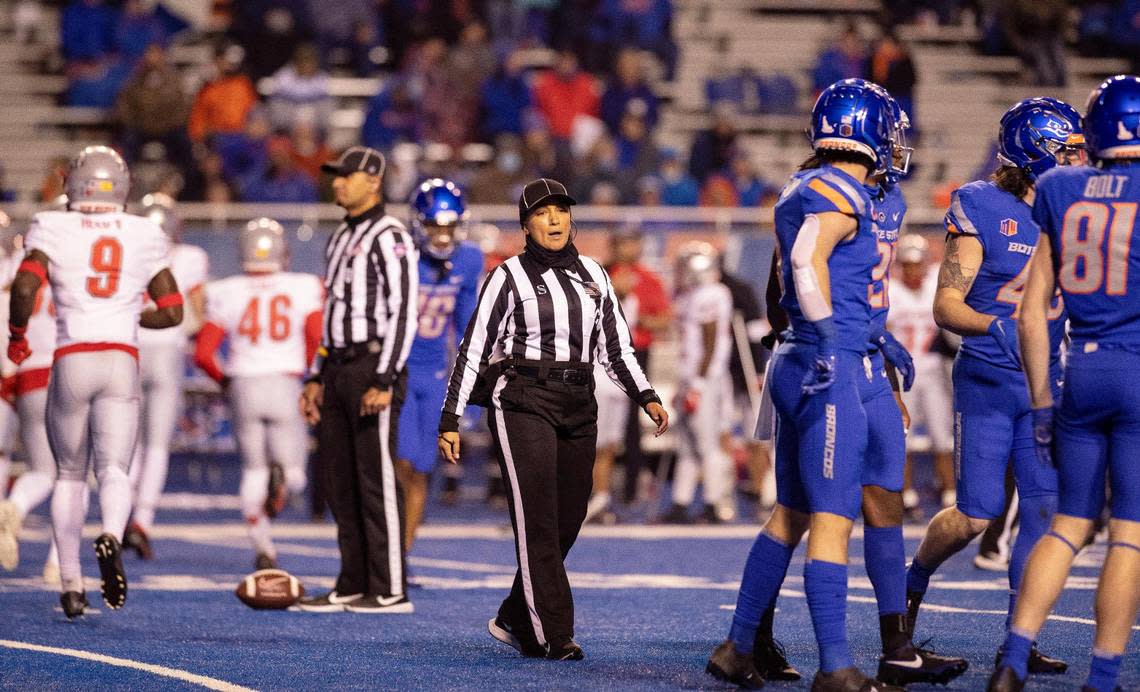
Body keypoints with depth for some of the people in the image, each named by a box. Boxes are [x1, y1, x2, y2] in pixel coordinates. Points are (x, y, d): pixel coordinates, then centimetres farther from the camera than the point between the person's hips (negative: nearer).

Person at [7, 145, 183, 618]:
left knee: (70, 475, 14)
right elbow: (172, 311, 11)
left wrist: (17, 334, 5)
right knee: (114, 470, -6)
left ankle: (71, 583, 14)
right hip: (122, 362, 0)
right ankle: (111, 537, -39)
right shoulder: (145, 237, 9)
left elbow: (24, 287, -13)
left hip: (71, 361, 0)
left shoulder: (53, 230, 1)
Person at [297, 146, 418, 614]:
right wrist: (317, 377, 21)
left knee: (376, 479, -7)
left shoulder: (390, 237, -10)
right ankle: (354, 584, 16)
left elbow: (402, 314, -15)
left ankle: (391, 590, -3)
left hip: (373, 364, -9)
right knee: (339, 480, 10)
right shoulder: (340, 239, 19)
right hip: (339, 366, 9)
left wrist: (384, 381, -20)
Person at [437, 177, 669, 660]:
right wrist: (450, 419, -5)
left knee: (567, 522, 5)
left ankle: (514, 621, 20)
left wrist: (646, 397, 5)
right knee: (538, 522, -10)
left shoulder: (593, 275, 14)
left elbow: (616, 347, 19)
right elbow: (473, 350, -1)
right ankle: (553, 635, -10)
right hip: (522, 403, -5)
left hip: (578, 409, 5)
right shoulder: (509, 277, -1)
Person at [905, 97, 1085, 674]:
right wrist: (995, 326, -29)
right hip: (986, 382, -5)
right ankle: (914, 582, 23)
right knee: (976, 515, -6)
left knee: (1045, 507, -3)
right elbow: (946, 307, -12)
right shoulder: (981, 208, -9)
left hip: (1045, 383, 5)